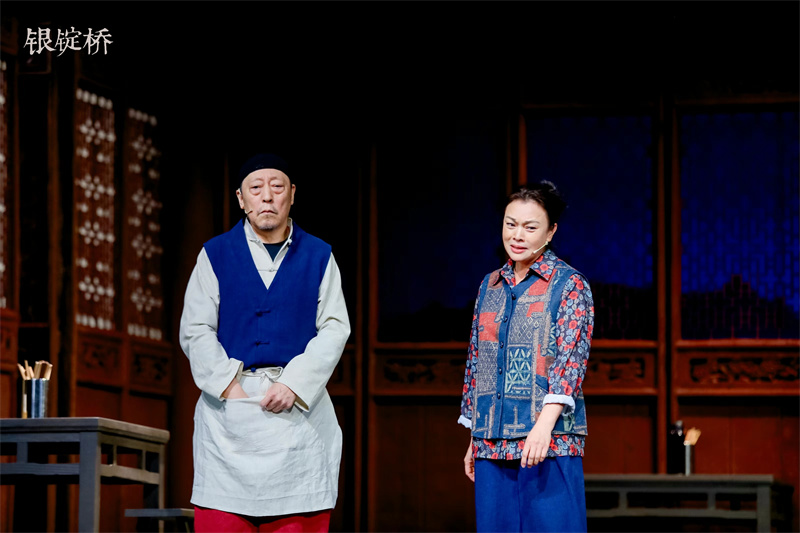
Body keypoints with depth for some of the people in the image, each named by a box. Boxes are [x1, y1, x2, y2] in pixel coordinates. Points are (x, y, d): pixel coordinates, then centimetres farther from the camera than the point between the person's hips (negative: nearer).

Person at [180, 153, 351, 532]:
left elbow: (335, 329, 3)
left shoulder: (318, 256, 11)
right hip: (228, 407, 0)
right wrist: (230, 387, -9)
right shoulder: (215, 255, 10)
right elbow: (195, 331, 4)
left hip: (299, 407, 0)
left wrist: (295, 385, -11)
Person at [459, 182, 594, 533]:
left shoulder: (569, 286, -2)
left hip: (549, 442, -6)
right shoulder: (490, 286, 15)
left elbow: (570, 360, -12)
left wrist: (544, 425, -25)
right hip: (492, 445, 6)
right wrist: (474, 440, 17)